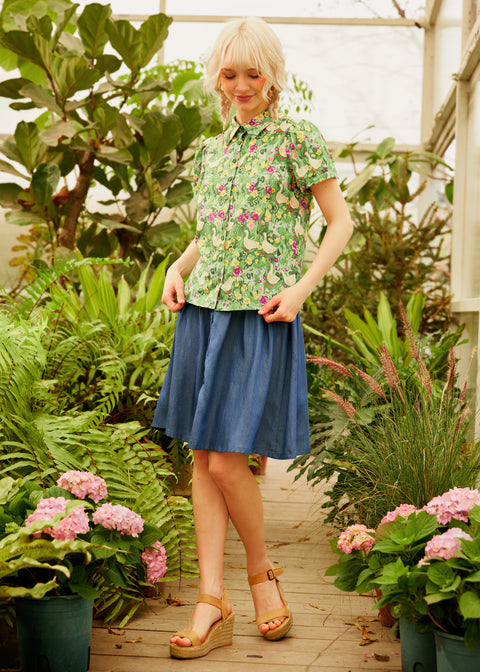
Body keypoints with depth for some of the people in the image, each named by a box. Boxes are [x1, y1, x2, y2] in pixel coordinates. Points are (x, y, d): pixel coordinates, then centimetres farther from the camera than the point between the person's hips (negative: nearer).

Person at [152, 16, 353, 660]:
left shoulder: (298, 137, 0)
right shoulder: (210, 151, 16)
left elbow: (340, 221, 0)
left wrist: (301, 288, -10)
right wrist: (178, 267, 7)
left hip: (261, 315, -6)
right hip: (203, 309, 6)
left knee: (226, 460, -9)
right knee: (203, 460, 3)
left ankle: (262, 573, 16)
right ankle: (212, 604, 9)